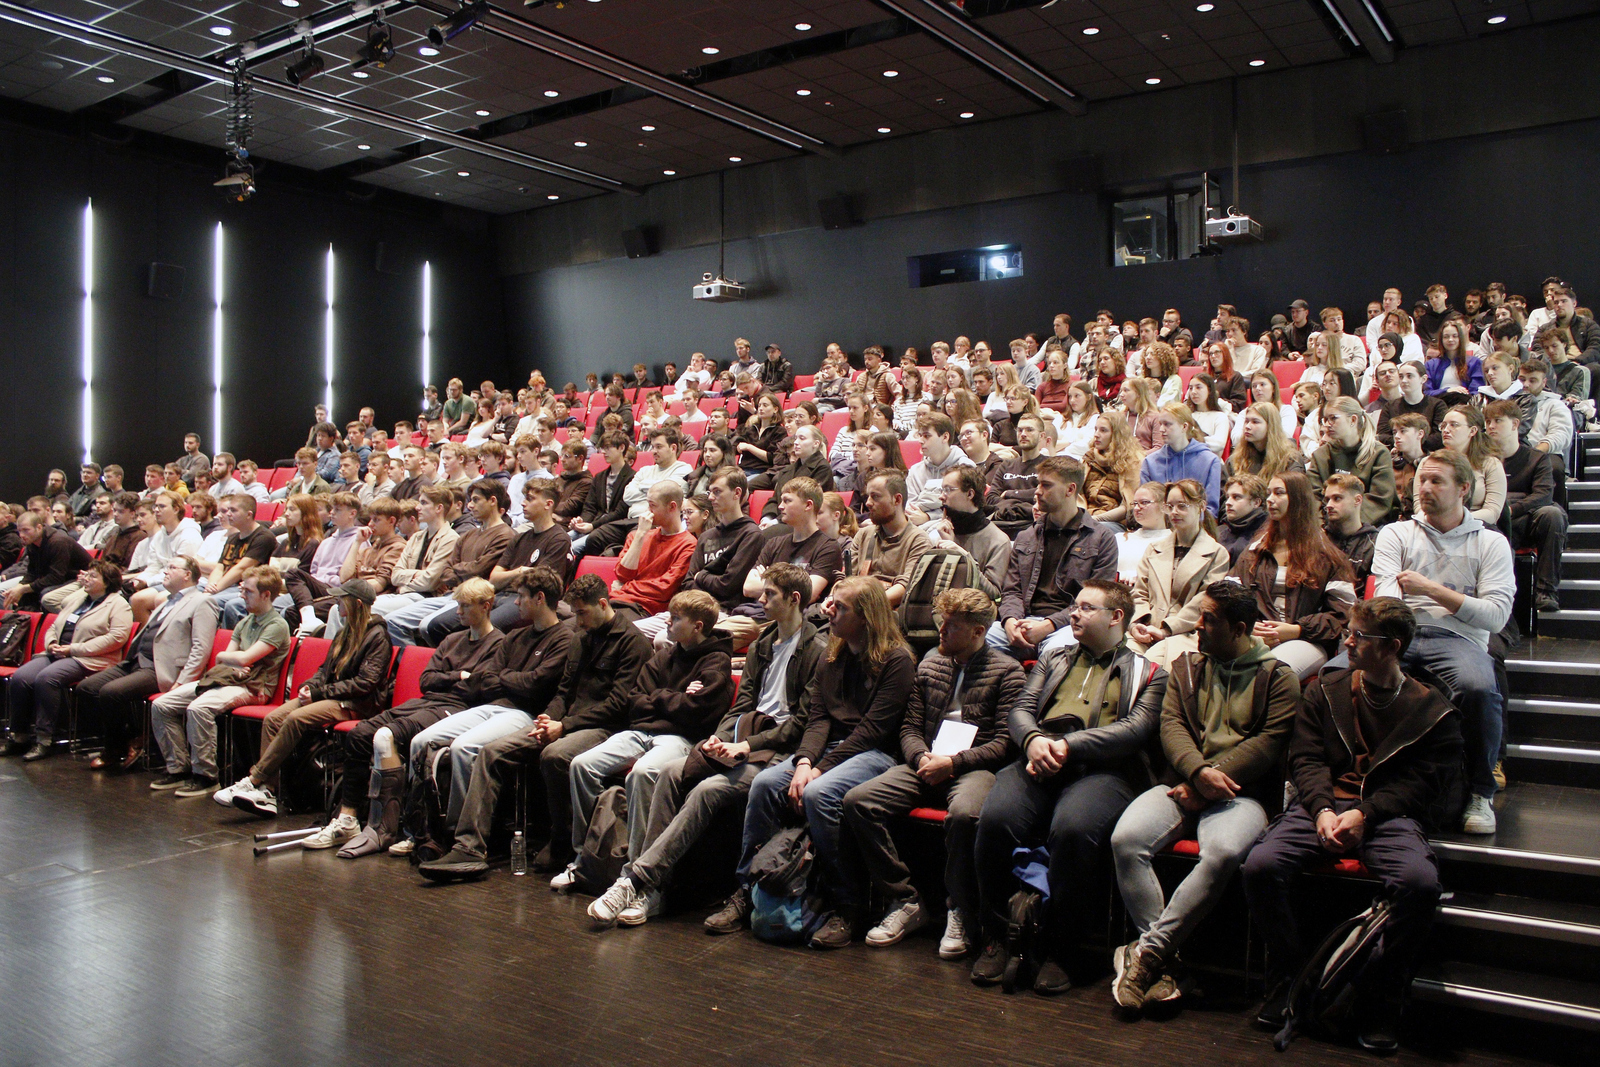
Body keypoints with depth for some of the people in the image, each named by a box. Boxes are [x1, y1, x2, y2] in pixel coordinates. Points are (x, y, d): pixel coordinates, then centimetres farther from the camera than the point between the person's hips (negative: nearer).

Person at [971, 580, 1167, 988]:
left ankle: (1056, 950, -18)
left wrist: (1069, 745, -12)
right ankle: (994, 937, -10)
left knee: (1073, 828, -36)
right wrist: (1034, 740, -7)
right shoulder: (1053, 660, 31)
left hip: (1103, 769, -3)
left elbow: (1136, 729, 0)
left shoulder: (1147, 672, 18)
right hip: (1039, 762, 3)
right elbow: (1021, 709, 19)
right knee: (995, 818, -28)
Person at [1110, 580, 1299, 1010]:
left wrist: (1211, 783, -13)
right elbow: (1171, 725, 7)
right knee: (1125, 839, -25)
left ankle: (1147, 951, -25)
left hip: (1240, 793, -3)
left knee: (1222, 853, -36)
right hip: (1182, 784, 3)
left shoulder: (1277, 677, 9)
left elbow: (1269, 742, -4)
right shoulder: (1186, 666, 20)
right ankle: (1165, 963, -21)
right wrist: (1199, 771, -14)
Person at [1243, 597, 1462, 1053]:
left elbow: (1419, 782, 0)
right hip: (1323, 803, 2)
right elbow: (1305, 758, 7)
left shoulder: (1432, 710, 8)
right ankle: (1288, 981, -2)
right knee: (1261, 864, -26)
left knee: (1420, 881, -34)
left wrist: (1363, 814, -16)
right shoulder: (1325, 691, 14)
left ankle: (1376, 1002, -11)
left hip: (1389, 812, -1)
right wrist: (1323, 810, -12)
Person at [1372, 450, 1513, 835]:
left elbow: (1496, 615, 4)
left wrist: (1433, 590, -3)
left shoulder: (1490, 542, 17)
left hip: (1457, 637, 0)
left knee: (1478, 688, -37)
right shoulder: (1395, 534, 20)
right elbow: (1386, 596, 2)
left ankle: (1480, 793, -13)